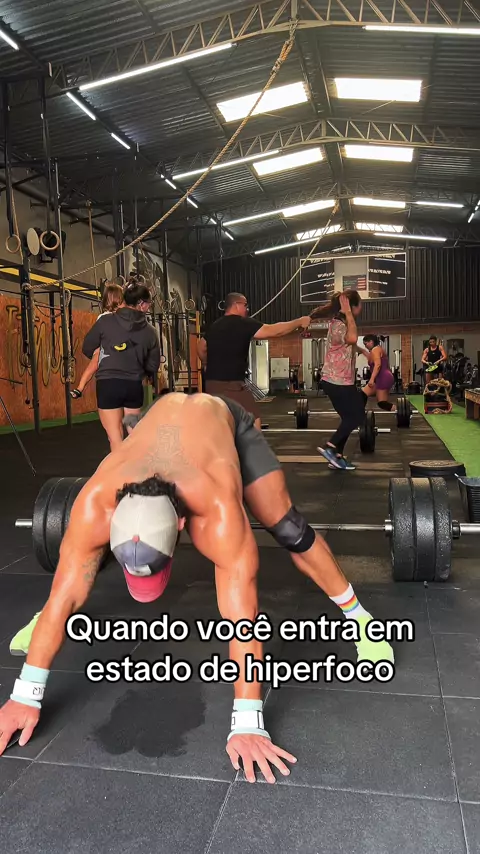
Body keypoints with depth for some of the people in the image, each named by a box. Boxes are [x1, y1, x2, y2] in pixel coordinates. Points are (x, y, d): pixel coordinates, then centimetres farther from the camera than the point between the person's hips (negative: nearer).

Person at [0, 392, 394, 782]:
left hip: (227, 420, -2)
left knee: (289, 529, -13)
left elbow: (241, 614, -44)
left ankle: (358, 616, 8)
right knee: (91, 544, 2)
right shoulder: (97, 504, -38)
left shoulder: (217, 511, -46)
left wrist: (247, 723, -43)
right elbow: (64, 595, -31)